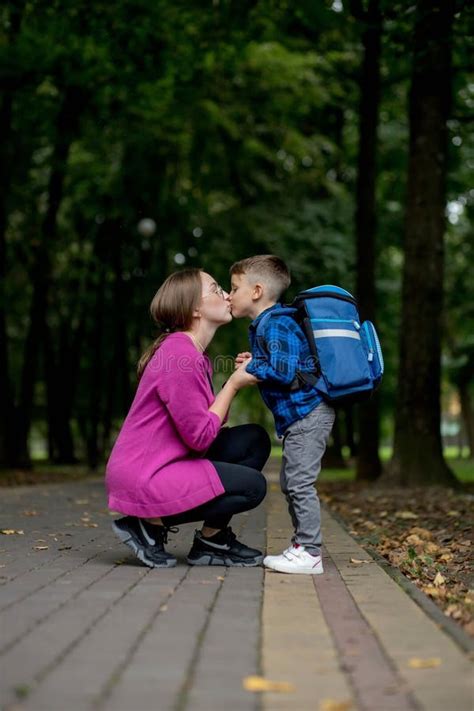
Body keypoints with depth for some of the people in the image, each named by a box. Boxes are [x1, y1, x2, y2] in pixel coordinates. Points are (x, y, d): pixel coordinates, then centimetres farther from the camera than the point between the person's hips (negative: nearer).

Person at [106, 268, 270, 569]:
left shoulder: (197, 355, 13)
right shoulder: (179, 356, -20)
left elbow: (210, 420, 9)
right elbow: (200, 437, -20)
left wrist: (237, 379, 0)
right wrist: (234, 384, -12)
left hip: (164, 465, 10)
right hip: (142, 479, -10)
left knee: (254, 440, 7)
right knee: (253, 485, -12)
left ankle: (214, 539, 9)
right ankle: (152, 523, -3)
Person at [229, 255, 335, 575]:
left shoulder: (276, 325, -17)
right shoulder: (263, 325, 16)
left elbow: (283, 372, -26)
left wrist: (251, 367, -13)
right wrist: (253, 363, 5)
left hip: (308, 414, -11)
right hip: (298, 417, 11)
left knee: (300, 483, -9)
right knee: (290, 484, 15)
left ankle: (309, 553, -3)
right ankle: (303, 546, 23)